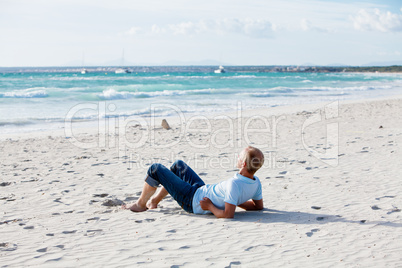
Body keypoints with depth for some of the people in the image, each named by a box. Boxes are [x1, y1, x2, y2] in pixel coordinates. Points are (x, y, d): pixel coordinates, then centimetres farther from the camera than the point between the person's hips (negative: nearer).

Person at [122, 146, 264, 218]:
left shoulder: (234, 184, -38)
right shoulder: (256, 182, -14)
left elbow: (228, 214, -41)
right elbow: (259, 206, 1)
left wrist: (210, 207, -24)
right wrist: (236, 201, 3)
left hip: (194, 201, -9)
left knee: (155, 169, 0)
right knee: (178, 164, 26)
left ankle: (140, 204, 25)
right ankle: (154, 201, 38)